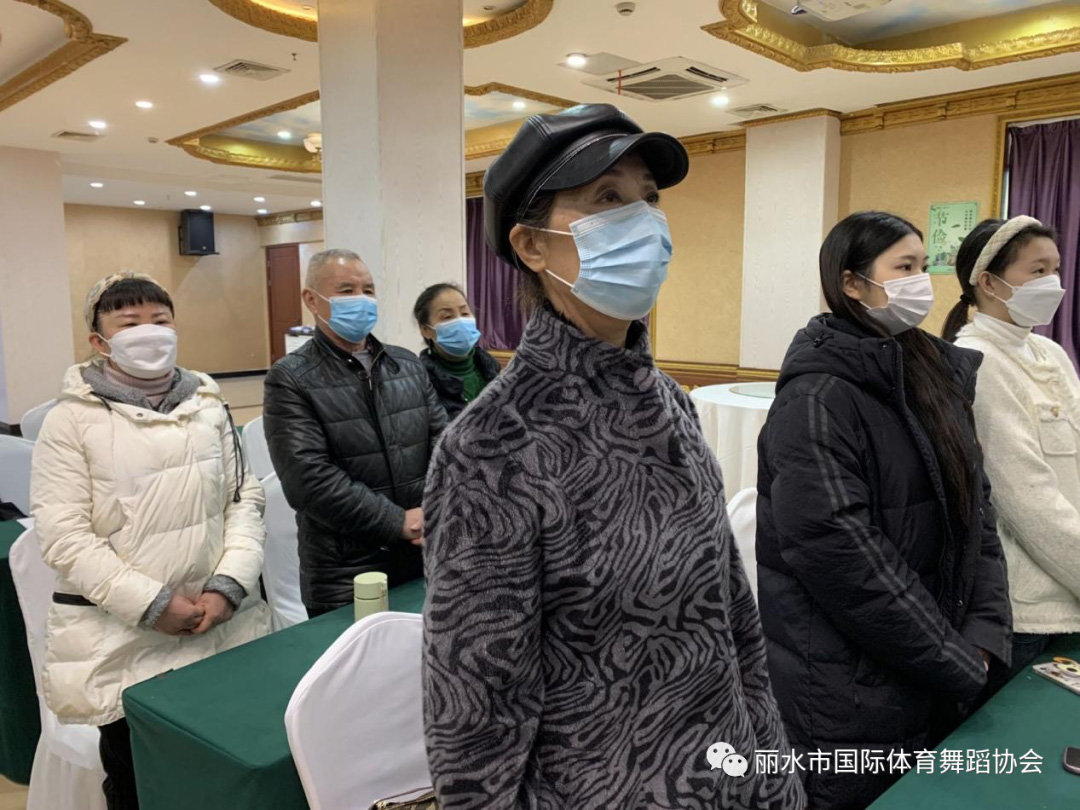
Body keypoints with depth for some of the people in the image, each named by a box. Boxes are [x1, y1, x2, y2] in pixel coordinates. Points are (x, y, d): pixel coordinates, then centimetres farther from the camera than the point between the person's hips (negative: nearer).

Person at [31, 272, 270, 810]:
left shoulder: (208, 406, 7)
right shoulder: (72, 421, -4)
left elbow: (244, 499, 5)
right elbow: (64, 536, -9)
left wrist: (227, 586, -8)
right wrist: (151, 604, -15)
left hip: (223, 624, 3)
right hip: (121, 635, -2)